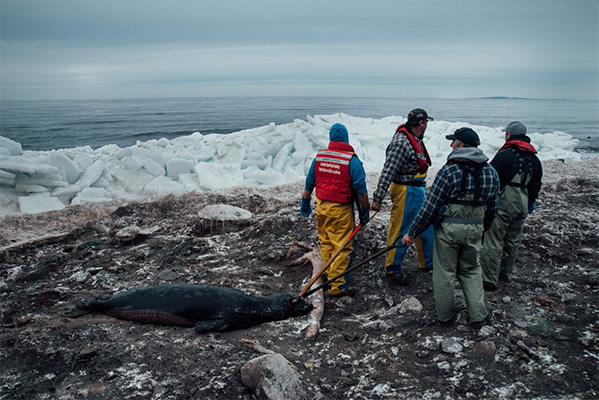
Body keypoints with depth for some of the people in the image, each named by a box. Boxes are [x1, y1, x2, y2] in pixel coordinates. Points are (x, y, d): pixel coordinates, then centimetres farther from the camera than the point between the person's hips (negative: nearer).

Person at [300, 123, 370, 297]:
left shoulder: (319, 156, 4)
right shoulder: (352, 160, -12)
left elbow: (309, 182, 11)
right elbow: (360, 189, -12)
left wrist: (305, 203, 23)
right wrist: (365, 211, -2)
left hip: (321, 206, 6)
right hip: (341, 210, -6)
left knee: (326, 243, 17)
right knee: (343, 247, 2)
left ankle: (329, 277, 29)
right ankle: (337, 285, 6)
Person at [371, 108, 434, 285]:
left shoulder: (416, 140, 10)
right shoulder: (401, 143, -21)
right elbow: (387, 172, -24)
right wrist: (377, 199, -26)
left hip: (418, 190, 10)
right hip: (405, 191, -10)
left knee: (426, 227, 18)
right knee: (400, 230, 0)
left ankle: (428, 262, 34)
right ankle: (392, 268, 14)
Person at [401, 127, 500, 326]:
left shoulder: (449, 170, -14)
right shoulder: (491, 172, 4)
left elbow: (430, 207, -14)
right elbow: (492, 208, 11)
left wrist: (412, 233, -7)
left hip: (449, 228, -5)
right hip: (475, 229, 5)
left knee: (445, 272, 9)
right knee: (471, 270, 21)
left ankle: (445, 315, 21)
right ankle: (478, 314, 21)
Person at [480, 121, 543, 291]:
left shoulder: (505, 154, -15)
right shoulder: (534, 158, 9)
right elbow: (536, 183, 17)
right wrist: (531, 202, 28)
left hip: (503, 203, -8)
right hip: (522, 205, 8)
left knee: (494, 241, -4)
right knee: (513, 241, 19)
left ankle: (489, 280, -3)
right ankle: (505, 274, 32)